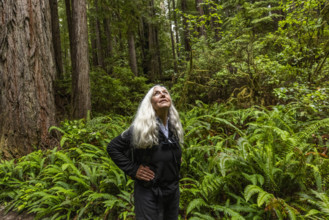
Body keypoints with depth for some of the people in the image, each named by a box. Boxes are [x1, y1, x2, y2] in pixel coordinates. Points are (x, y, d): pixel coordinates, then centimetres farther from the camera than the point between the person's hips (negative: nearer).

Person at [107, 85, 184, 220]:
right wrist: (133, 170, -15)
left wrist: (177, 161, 6)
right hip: (149, 193, -6)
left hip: (173, 190, 6)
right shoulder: (141, 128, -17)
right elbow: (112, 147, -11)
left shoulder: (174, 127, 0)